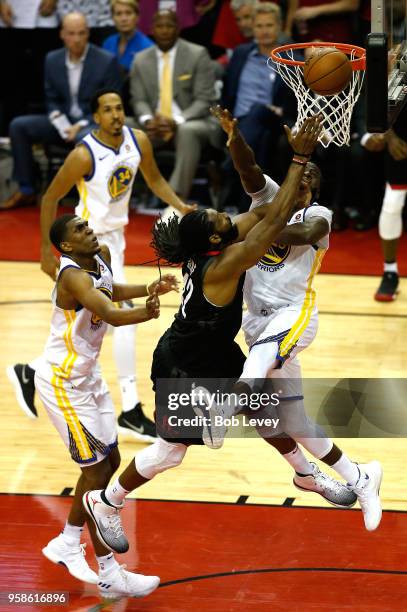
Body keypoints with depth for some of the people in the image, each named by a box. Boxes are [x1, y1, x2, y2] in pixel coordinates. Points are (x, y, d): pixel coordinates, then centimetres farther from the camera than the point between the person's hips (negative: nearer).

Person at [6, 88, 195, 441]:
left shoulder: (138, 141, -5)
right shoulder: (85, 155, -22)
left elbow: (155, 179, 10)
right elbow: (51, 199, -13)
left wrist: (180, 207, -7)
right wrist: (47, 250, -12)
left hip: (115, 236, 8)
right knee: (125, 316, -15)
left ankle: (30, 373, 36)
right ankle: (130, 413, -9)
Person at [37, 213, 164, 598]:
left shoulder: (102, 256, 0)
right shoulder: (73, 276, -27)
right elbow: (109, 315, -44)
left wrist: (149, 290, 9)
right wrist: (145, 313, -59)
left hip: (88, 376, 9)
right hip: (63, 382, -9)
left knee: (109, 462, 15)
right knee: (96, 470, -6)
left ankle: (66, 545, 30)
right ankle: (109, 576, 0)